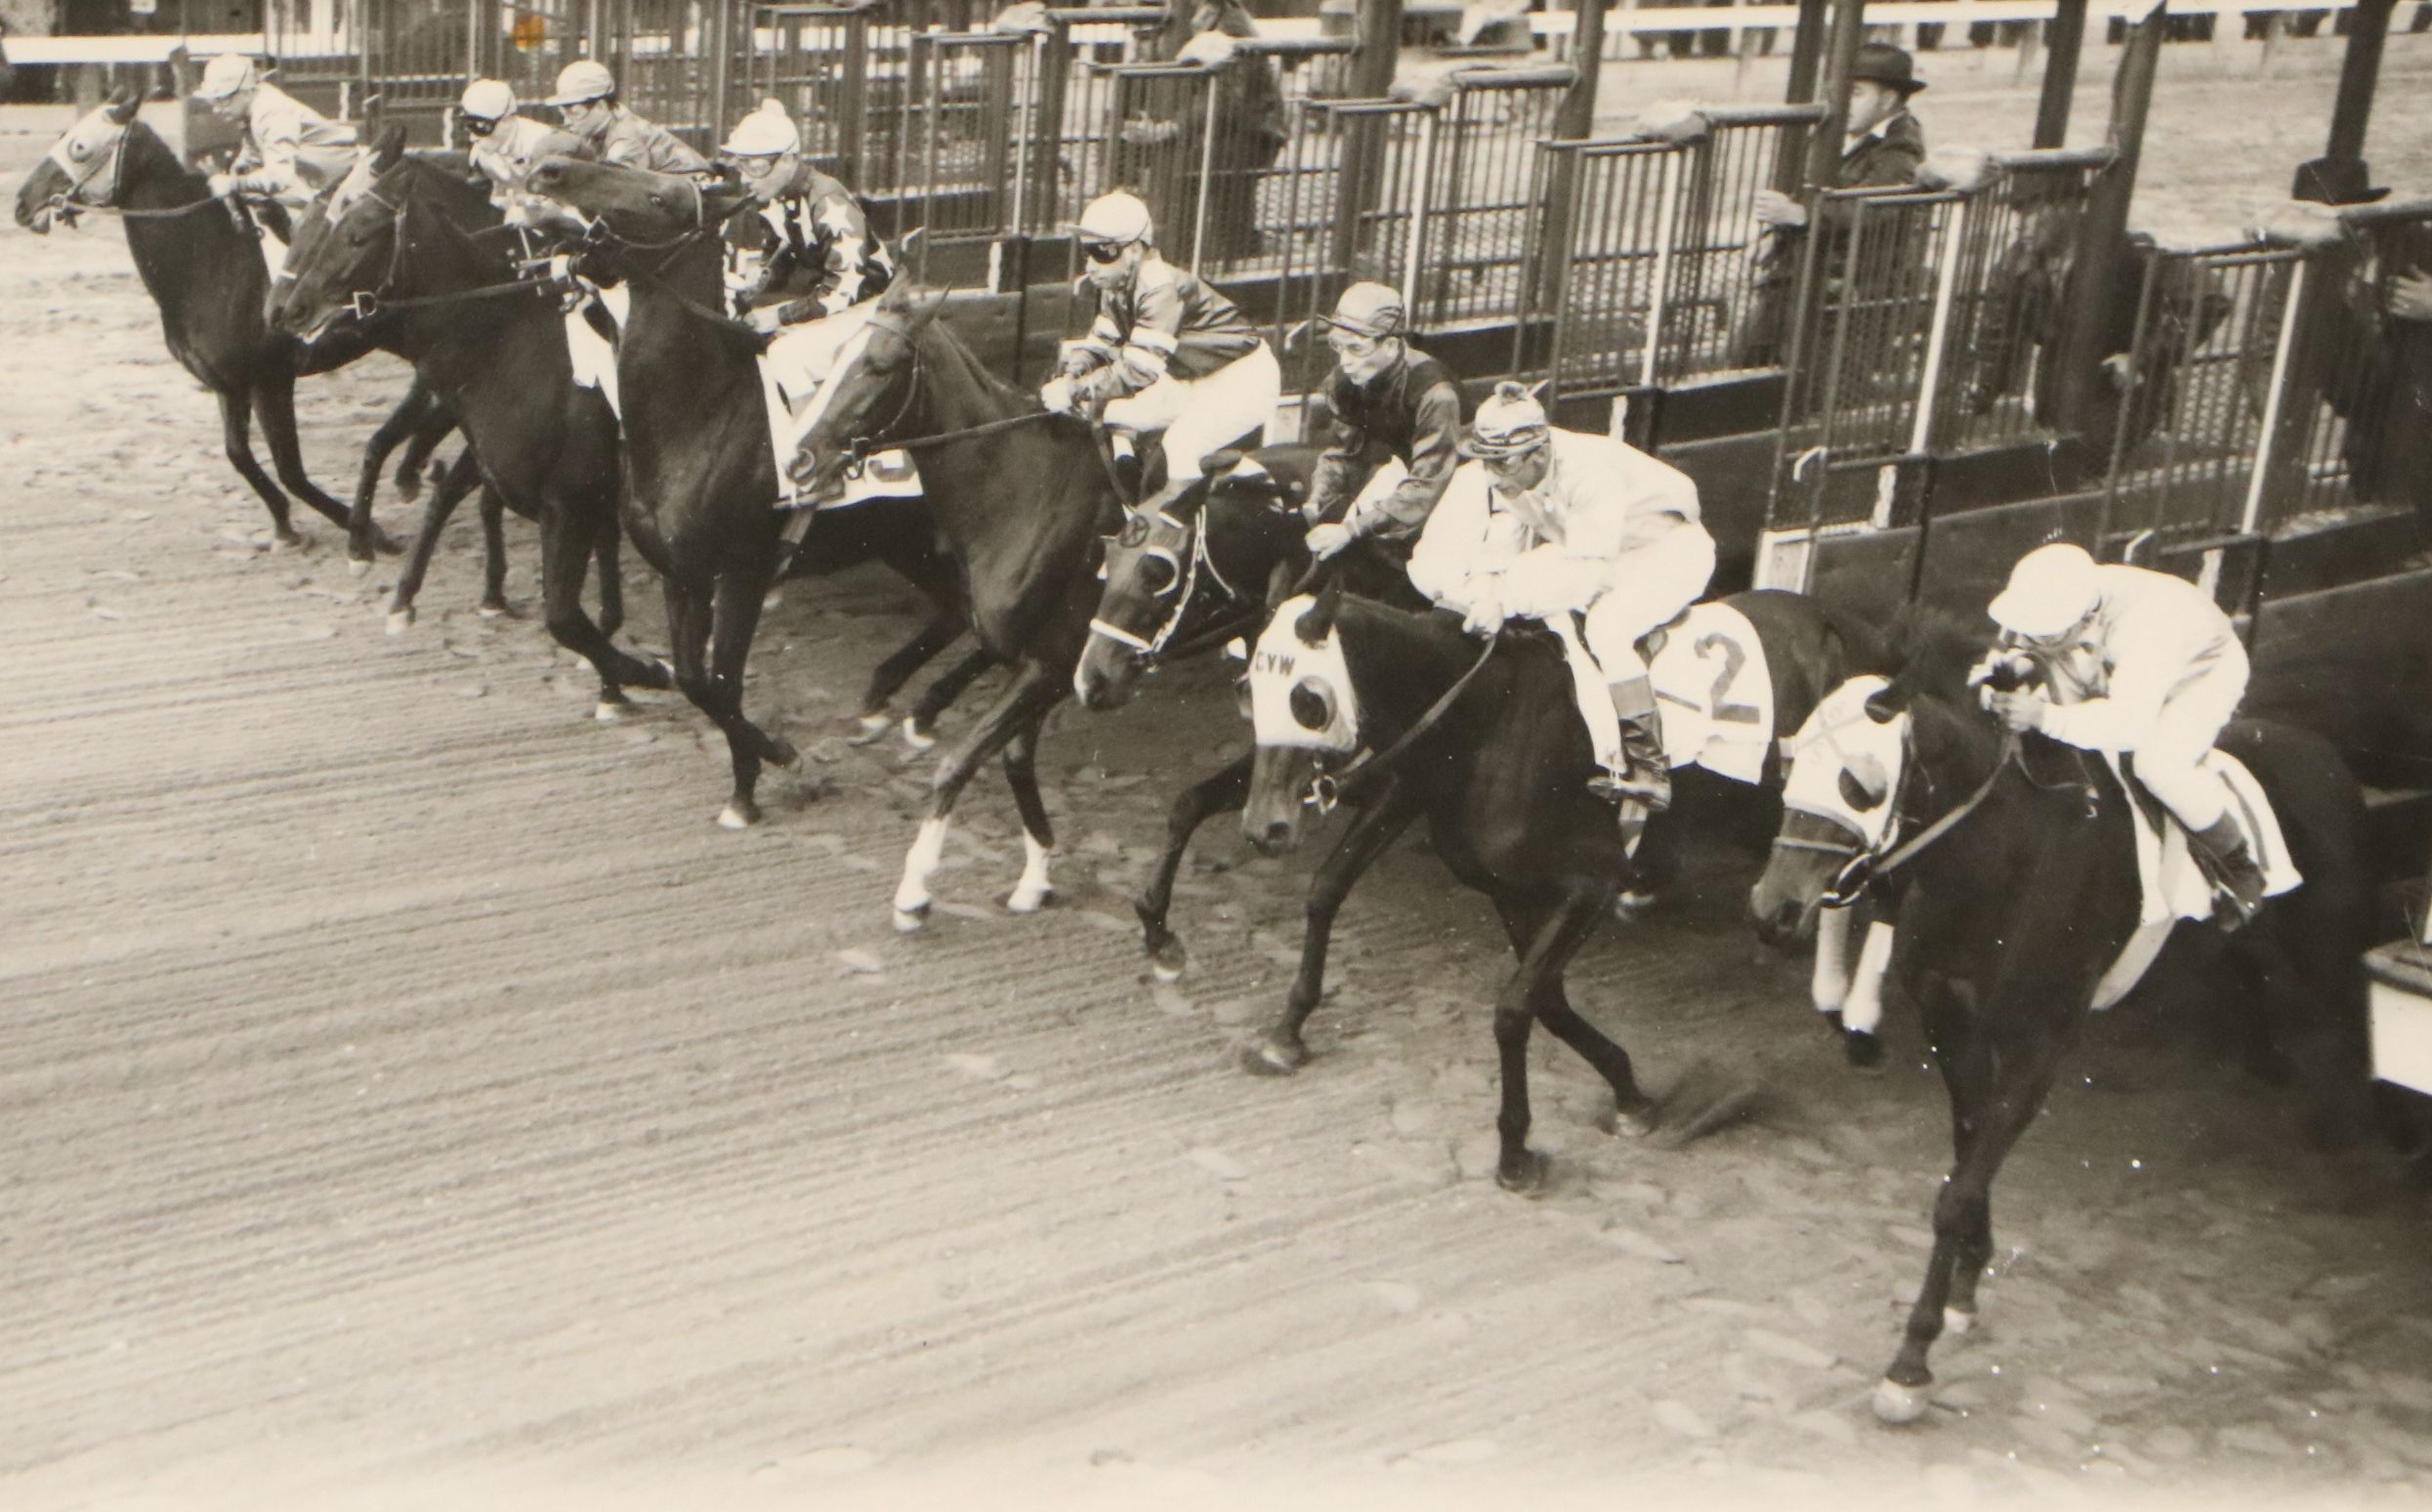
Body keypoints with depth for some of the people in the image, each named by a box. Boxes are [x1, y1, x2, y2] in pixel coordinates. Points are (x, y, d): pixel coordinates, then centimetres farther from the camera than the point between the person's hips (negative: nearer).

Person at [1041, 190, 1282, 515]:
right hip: (1192, 379, 9)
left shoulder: (1162, 288, -31)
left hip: (1243, 378, -9)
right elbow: (1098, 343, 0)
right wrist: (1069, 377, -21)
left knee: (1181, 444, -29)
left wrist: (1075, 391, -33)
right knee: (1114, 415, 4)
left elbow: (1140, 368, -35)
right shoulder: (1115, 288, -3)